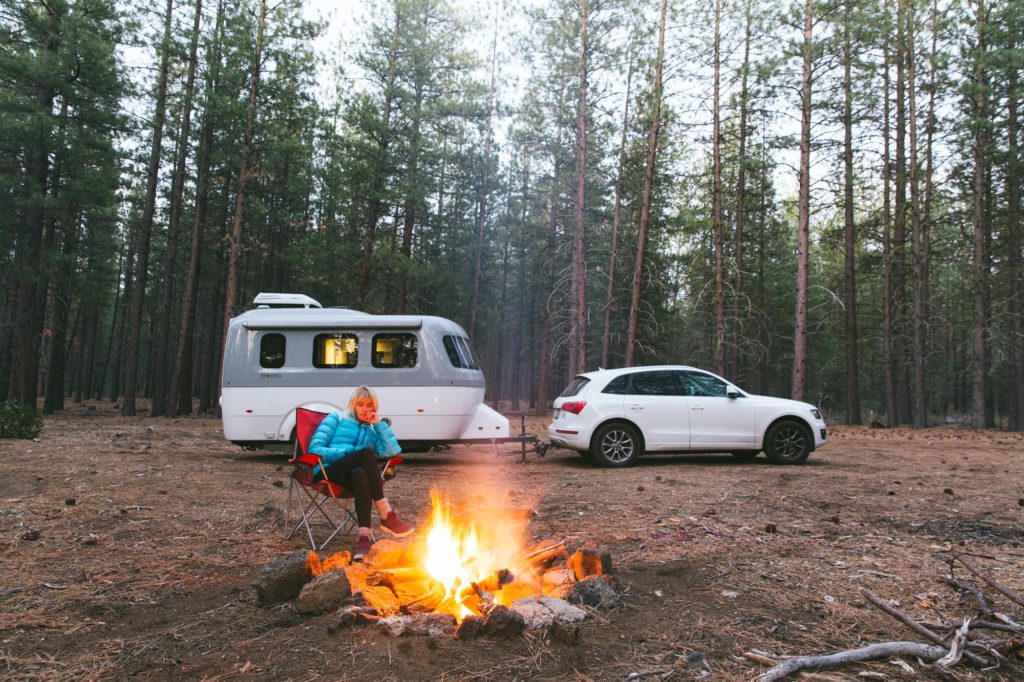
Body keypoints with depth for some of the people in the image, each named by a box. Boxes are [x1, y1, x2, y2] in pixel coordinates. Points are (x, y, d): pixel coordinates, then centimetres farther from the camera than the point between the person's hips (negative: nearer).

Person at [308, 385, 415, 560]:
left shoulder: (373, 430, 26)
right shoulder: (336, 418, 16)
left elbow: (393, 450, 7)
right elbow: (315, 448, 3)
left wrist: (380, 424, 5)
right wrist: (349, 452, -9)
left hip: (354, 476, 3)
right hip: (327, 473, -3)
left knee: (359, 473, -38)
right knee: (366, 453, -32)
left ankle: (364, 534, -50)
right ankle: (386, 515, -37)